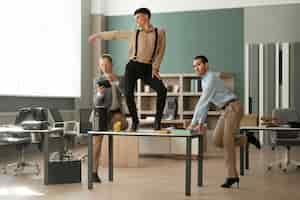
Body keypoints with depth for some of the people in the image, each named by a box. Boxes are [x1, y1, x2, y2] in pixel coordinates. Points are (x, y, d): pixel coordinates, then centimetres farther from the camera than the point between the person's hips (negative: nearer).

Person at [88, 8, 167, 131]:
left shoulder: (160, 33, 8)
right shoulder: (134, 34, 12)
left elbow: (160, 52, 6)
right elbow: (116, 34, 18)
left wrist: (155, 68, -3)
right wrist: (98, 35, 24)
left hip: (148, 68, -1)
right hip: (133, 66, 1)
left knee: (162, 89, -23)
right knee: (128, 93, -16)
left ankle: (158, 119, -9)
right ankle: (134, 120, 5)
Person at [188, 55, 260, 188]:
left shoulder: (211, 78, -16)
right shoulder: (204, 80, 14)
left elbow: (202, 102, -22)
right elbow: (205, 103, 17)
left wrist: (193, 122, -22)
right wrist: (201, 123, 11)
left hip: (234, 107, -9)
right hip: (226, 110, 9)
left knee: (227, 142, -10)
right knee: (217, 141, 1)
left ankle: (231, 176, -3)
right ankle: (246, 140, 17)